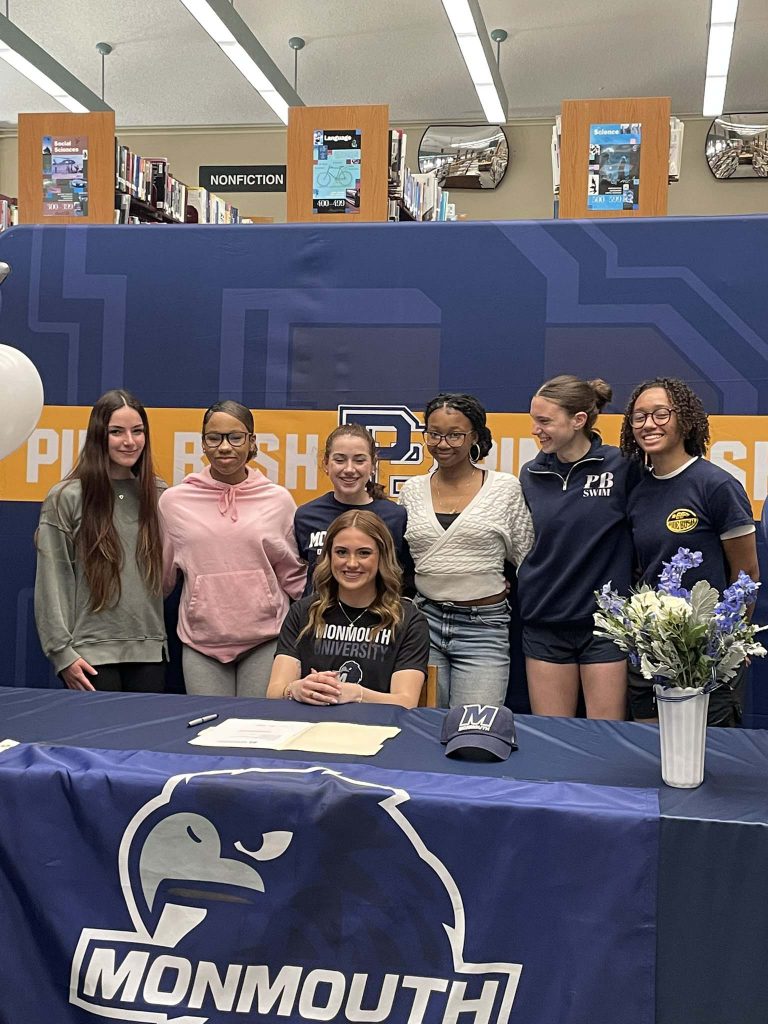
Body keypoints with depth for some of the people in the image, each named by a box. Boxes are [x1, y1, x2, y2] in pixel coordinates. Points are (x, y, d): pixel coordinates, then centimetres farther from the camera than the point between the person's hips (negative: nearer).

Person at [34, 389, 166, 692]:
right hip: (91, 655, -4)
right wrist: (62, 651, -9)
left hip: (149, 654, 4)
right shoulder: (65, 499, -4)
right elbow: (52, 583, -5)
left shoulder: (158, 495, 8)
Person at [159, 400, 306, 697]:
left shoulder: (278, 499, 3)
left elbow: (294, 574, 10)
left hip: (267, 639, 0)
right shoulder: (174, 501, 3)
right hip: (201, 642, 1)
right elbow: (161, 574, 13)